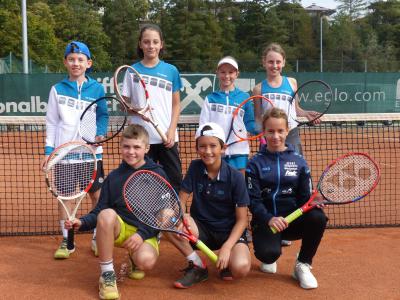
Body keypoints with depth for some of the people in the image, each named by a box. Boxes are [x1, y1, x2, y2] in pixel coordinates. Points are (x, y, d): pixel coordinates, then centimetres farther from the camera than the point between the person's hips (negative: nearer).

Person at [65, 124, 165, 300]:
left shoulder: (157, 174, -3)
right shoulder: (113, 177, 4)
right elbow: (99, 212, 2)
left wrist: (142, 234, -17)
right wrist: (82, 223, -19)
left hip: (146, 233, -1)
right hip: (120, 228, 2)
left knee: (146, 261, -33)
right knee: (107, 214, -32)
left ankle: (135, 259, 10)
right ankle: (107, 275, -18)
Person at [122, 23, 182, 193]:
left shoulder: (171, 71, 5)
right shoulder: (133, 71, 3)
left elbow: (176, 104, 7)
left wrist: (172, 130, -5)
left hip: (167, 137, 1)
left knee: (175, 181, 2)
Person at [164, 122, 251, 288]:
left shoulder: (235, 177, -14)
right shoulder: (195, 168, -5)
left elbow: (242, 220, -11)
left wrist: (226, 247, -25)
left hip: (229, 232, -3)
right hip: (201, 229, 3)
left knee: (240, 268, -33)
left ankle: (226, 261, 7)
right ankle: (198, 266, -5)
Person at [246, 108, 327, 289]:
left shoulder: (298, 161, 5)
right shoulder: (255, 163, 0)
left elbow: (305, 197, 3)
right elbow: (253, 200, -7)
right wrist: (269, 219, -26)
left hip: (292, 219, 2)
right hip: (265, 221, -2)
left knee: (318, 217, -31)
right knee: (269, 253, -32)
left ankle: (303, 266, -4)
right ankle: (269, 258, 12)